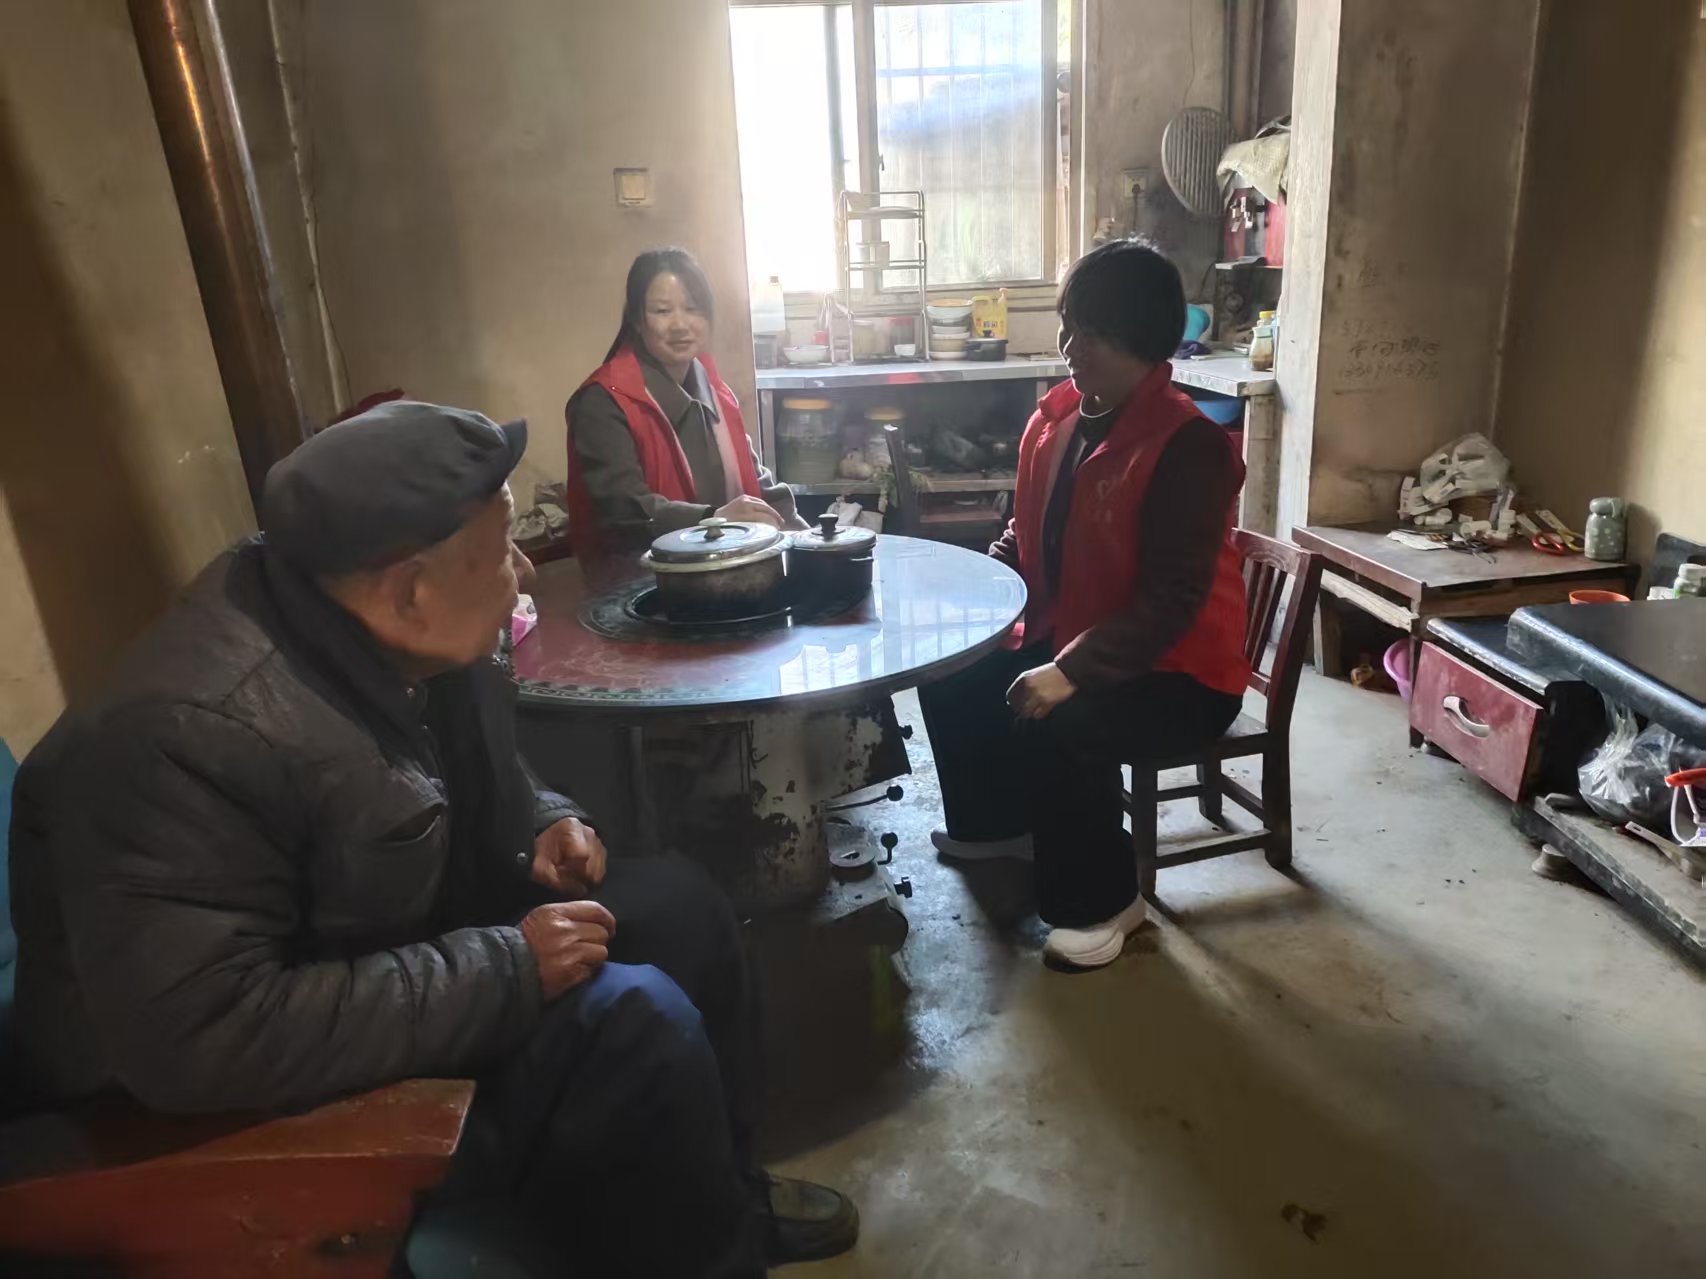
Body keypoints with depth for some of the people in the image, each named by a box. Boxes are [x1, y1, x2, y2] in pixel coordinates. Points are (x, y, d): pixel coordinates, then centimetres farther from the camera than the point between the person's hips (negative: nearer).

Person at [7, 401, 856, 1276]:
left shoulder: (396, 636, -7)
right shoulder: (196, 734, -33)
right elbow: (198, 1042, -36)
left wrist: (543, 824, -9)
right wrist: (506, 967, -31)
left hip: (395, 932, 9)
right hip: (256, 1100, -8)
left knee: (676, 903, 2)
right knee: (636, 1028, -23)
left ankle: (721, 1196, 19)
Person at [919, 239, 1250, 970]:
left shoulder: (1188, 448, -22)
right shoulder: (1056, 419, 2)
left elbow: (1170, 603, -26)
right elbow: (1027, 537, 13)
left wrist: (1071, 673, -32)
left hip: (1177, 673, -8)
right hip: (1067, 641, 8)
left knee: (1056, 729, -31)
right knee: (953, 678, 0)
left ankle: (1102, 901, -5)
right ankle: (996, 823, 25)